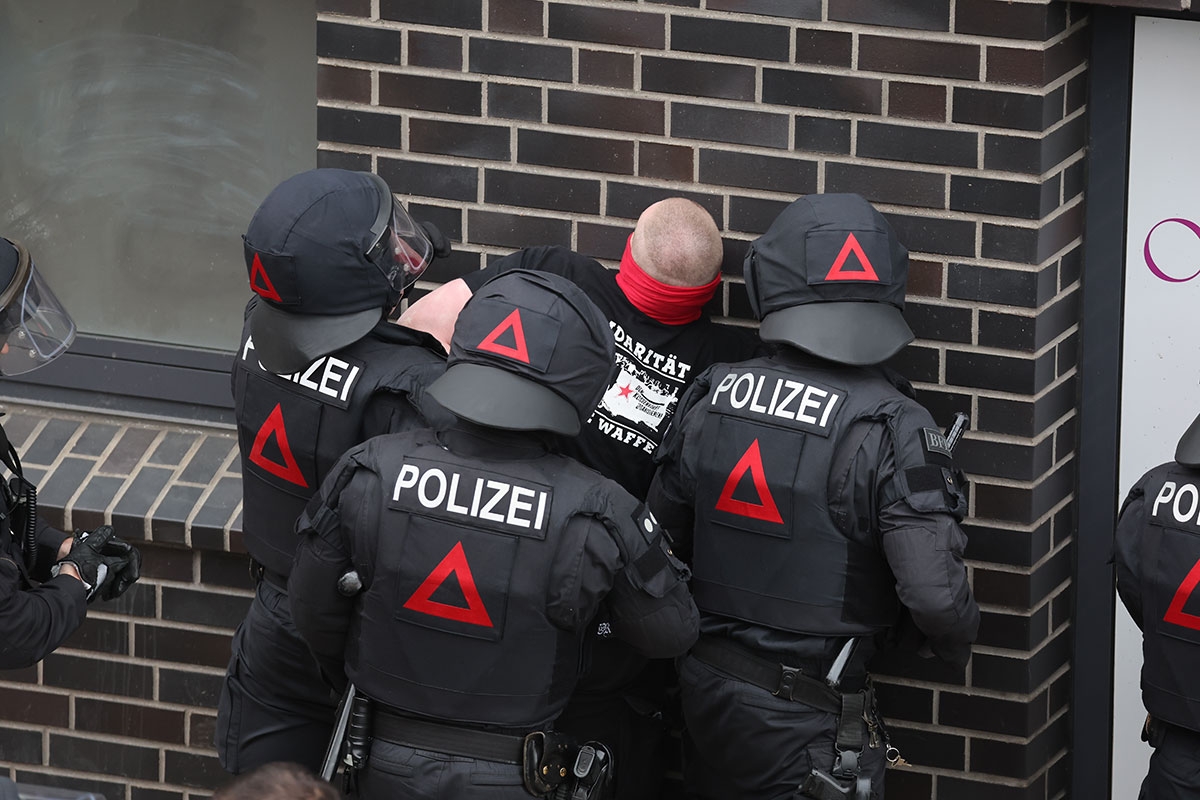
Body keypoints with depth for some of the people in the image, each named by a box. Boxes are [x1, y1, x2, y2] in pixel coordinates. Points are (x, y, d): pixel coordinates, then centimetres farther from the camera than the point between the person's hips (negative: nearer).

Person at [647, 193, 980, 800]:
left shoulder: (710, 398, -3)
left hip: (705, 684, 5)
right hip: (810, 718, -5)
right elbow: (935, 593, -24)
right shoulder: (892, 428, -18)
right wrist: (956, 644, -1)